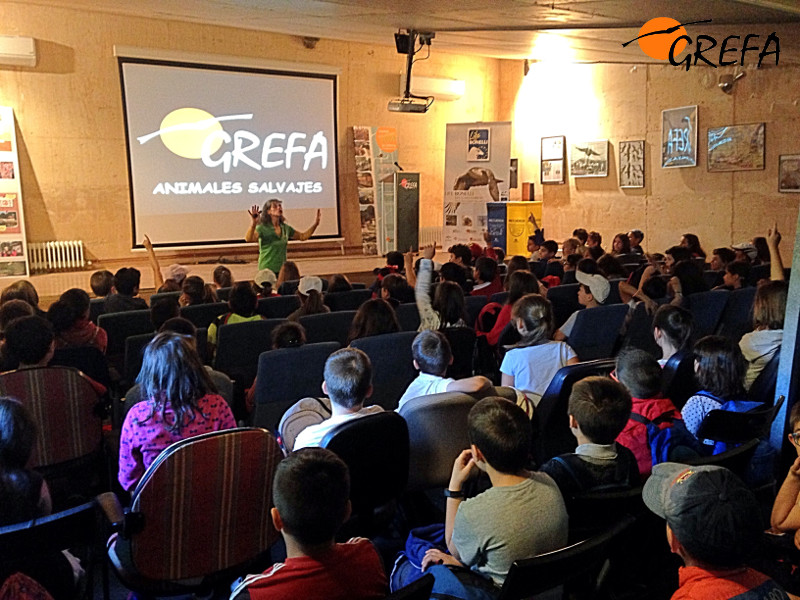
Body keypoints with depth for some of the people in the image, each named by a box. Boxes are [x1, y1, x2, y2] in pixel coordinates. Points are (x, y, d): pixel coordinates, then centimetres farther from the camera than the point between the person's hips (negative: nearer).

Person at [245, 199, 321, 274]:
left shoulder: (286, 228, 8)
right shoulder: (262, 228, -10)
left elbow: (303, 236, 21)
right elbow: (248, 239, -29)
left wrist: (316, 223, 10)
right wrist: (253, 224, -48)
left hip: (282, 269, 5)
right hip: (267, 270, -5)